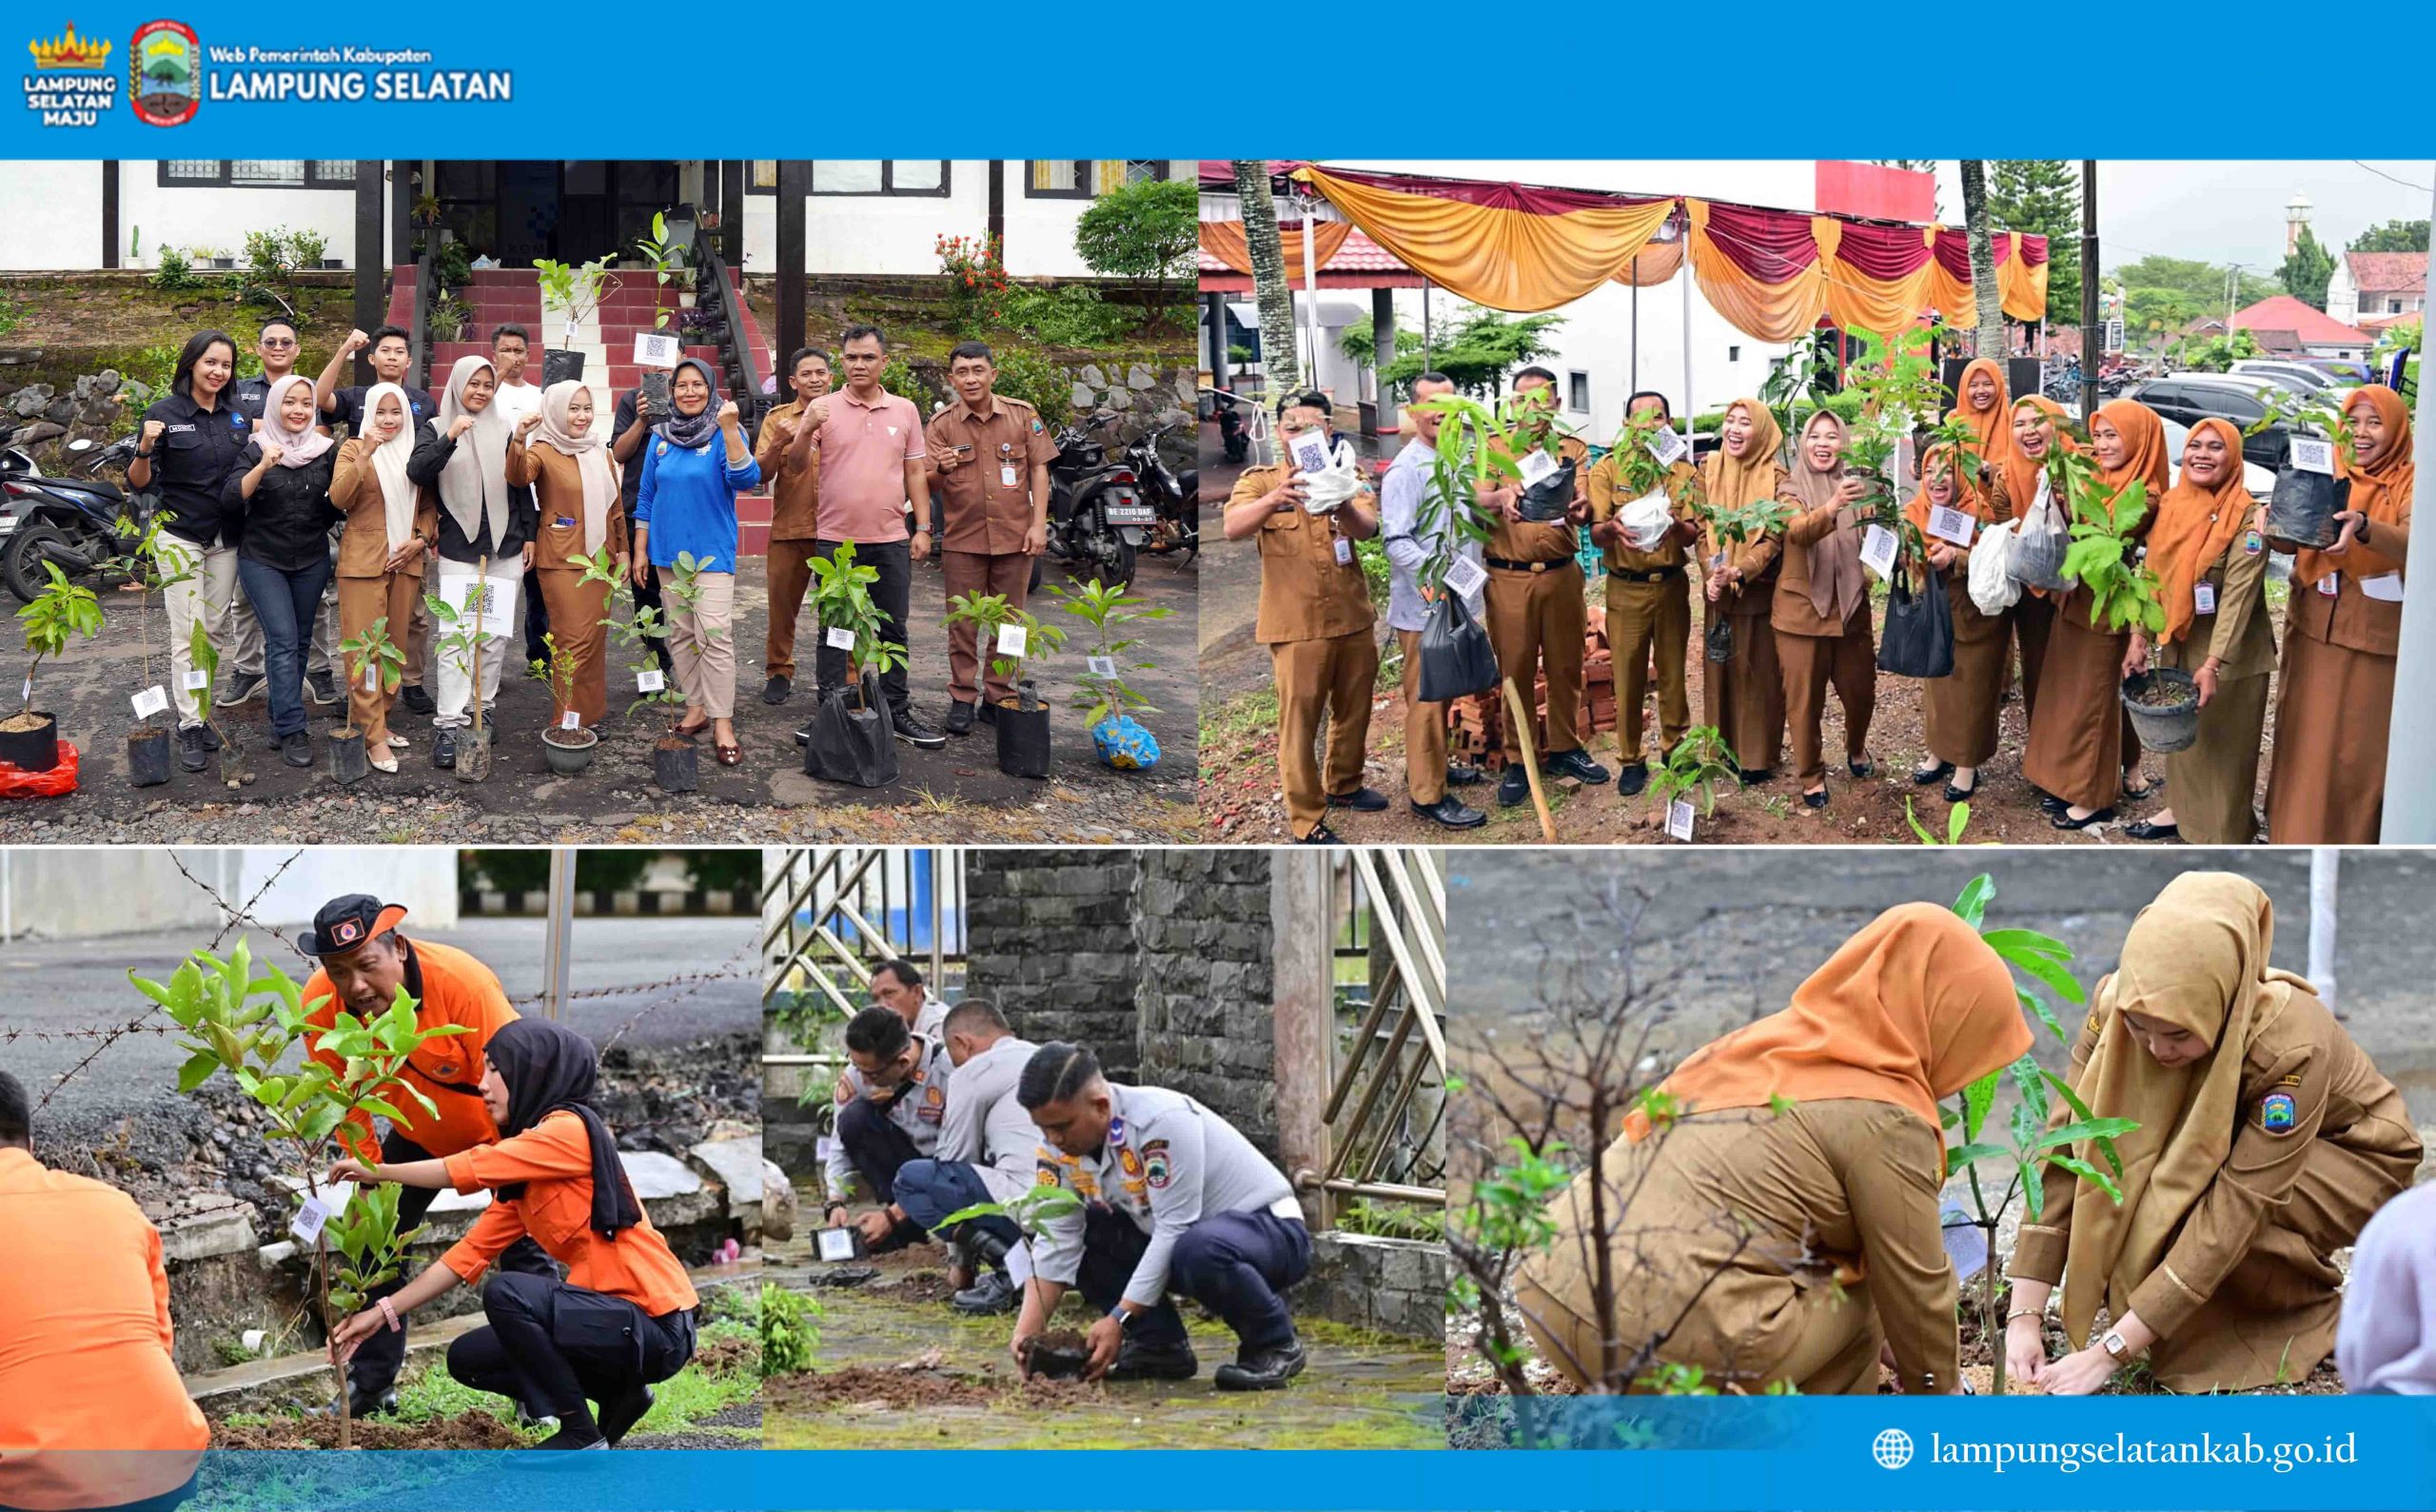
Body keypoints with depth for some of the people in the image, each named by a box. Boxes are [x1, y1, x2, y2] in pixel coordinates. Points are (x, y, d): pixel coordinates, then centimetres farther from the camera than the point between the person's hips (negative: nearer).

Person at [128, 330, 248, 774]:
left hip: (226, 540, 5)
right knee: (187, 634, -8)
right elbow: (138, 484, -9)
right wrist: (145, 449, -27)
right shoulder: (165, 413, -8)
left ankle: (200, 712, 17)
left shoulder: (237, 417, 7)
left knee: (216, 631, 8)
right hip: (181, 535, -5)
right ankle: (190, 728, -7)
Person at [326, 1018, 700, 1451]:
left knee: (507, 1293, -26)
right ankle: (617, 1394, 14)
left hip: (656, 1325, -9)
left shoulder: (569, 1130, -14)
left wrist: (376, 1170, -5)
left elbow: (472, 1168, -19)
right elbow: (473, 1250, 10)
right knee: (467, 1358, 12)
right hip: (614, 1316, 9)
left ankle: (582, 1436, -10)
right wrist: (384, 1313, 5)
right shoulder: (522, 1178, 12)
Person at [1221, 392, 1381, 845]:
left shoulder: (1344, 480, 4)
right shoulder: (1259, 482, -3)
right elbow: (1232, 528, -23)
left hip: (1352, 617, 4)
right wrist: (1274, 499, -44)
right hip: (1296, 624, -4)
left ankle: (1343, 785, 40)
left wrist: (1341, 505, -42)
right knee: (1299, 721, -4)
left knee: (1354, 709, 18)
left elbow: (1368, 529, -17)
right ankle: (1306, 821, 2)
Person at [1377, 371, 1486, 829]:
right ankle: (1427, 793, 3)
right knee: (1426, 698, -3)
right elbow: (1396, 541, -22)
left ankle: (1434, 765, 35)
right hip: (1423, 607, -8)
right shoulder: (1407, 470, -17)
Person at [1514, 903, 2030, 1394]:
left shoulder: (1769, 1039, 21)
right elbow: (1915, 1290, 5)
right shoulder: (1886, 1121, -4)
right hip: (1663, 1340, -8)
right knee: (1853, 1307, 15)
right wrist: (1941, 1391, 26)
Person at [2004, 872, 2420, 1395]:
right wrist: (2023, 1316, -32)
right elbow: (2065, 1148, -26)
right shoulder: (2116, 1004, -27)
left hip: (2350, 1155, -5)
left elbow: (2232, 1213, -40)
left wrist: (2110, 1352, -41)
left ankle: (2309, 1300, -3)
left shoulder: (2290, 1046, -39)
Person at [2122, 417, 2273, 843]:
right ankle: (2181, 809, 35)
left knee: (2223, 742, 2)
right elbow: (2153, 575, 8)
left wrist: (2214, 664, -26)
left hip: (2230, 650, -6)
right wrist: (2139, 636, 1)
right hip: (2175, 643, 6)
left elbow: (2239, 595, -21)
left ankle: (2225, 835, 12)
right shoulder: (2170, 505, 3)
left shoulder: (2245, 518, -16)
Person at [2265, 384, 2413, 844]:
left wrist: (2363, 528, -44)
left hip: (2375, 643, -3)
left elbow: (2412, 544, -24)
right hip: (2313, 632, 3)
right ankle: (2297, 836, 20)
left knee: (2359, 751, 2)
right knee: (2305, 742, 8)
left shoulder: (2411, 484, -5)